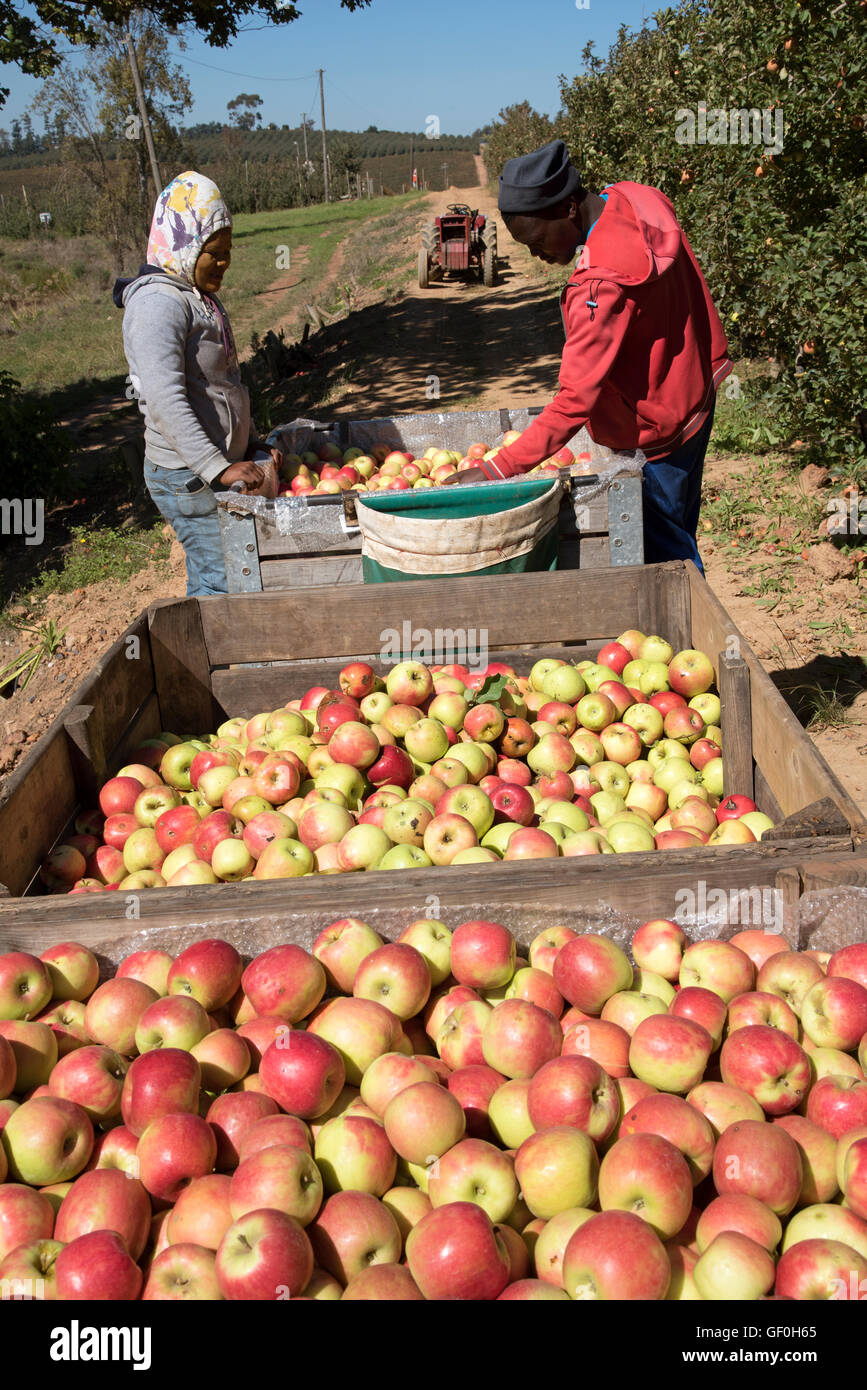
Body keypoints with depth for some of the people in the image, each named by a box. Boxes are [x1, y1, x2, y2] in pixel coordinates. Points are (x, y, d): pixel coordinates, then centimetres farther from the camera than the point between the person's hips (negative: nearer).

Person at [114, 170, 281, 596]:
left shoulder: (202, 298, 15)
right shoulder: (158, 302, -17)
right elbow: (165, 401, -27)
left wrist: (252, 444, 15)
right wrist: (217, 467, -32)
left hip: (219, 470, 9)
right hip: (189, 477, -9)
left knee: (207, 581, 15)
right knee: (225, 583, -7)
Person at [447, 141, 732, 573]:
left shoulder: (604, 284, -33)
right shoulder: (635, 201, -5)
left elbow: (576, 400, -35)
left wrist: (495, 471, -34)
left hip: (656, 435, -10)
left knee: (664, 557, 5)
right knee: (674, 543, 21)